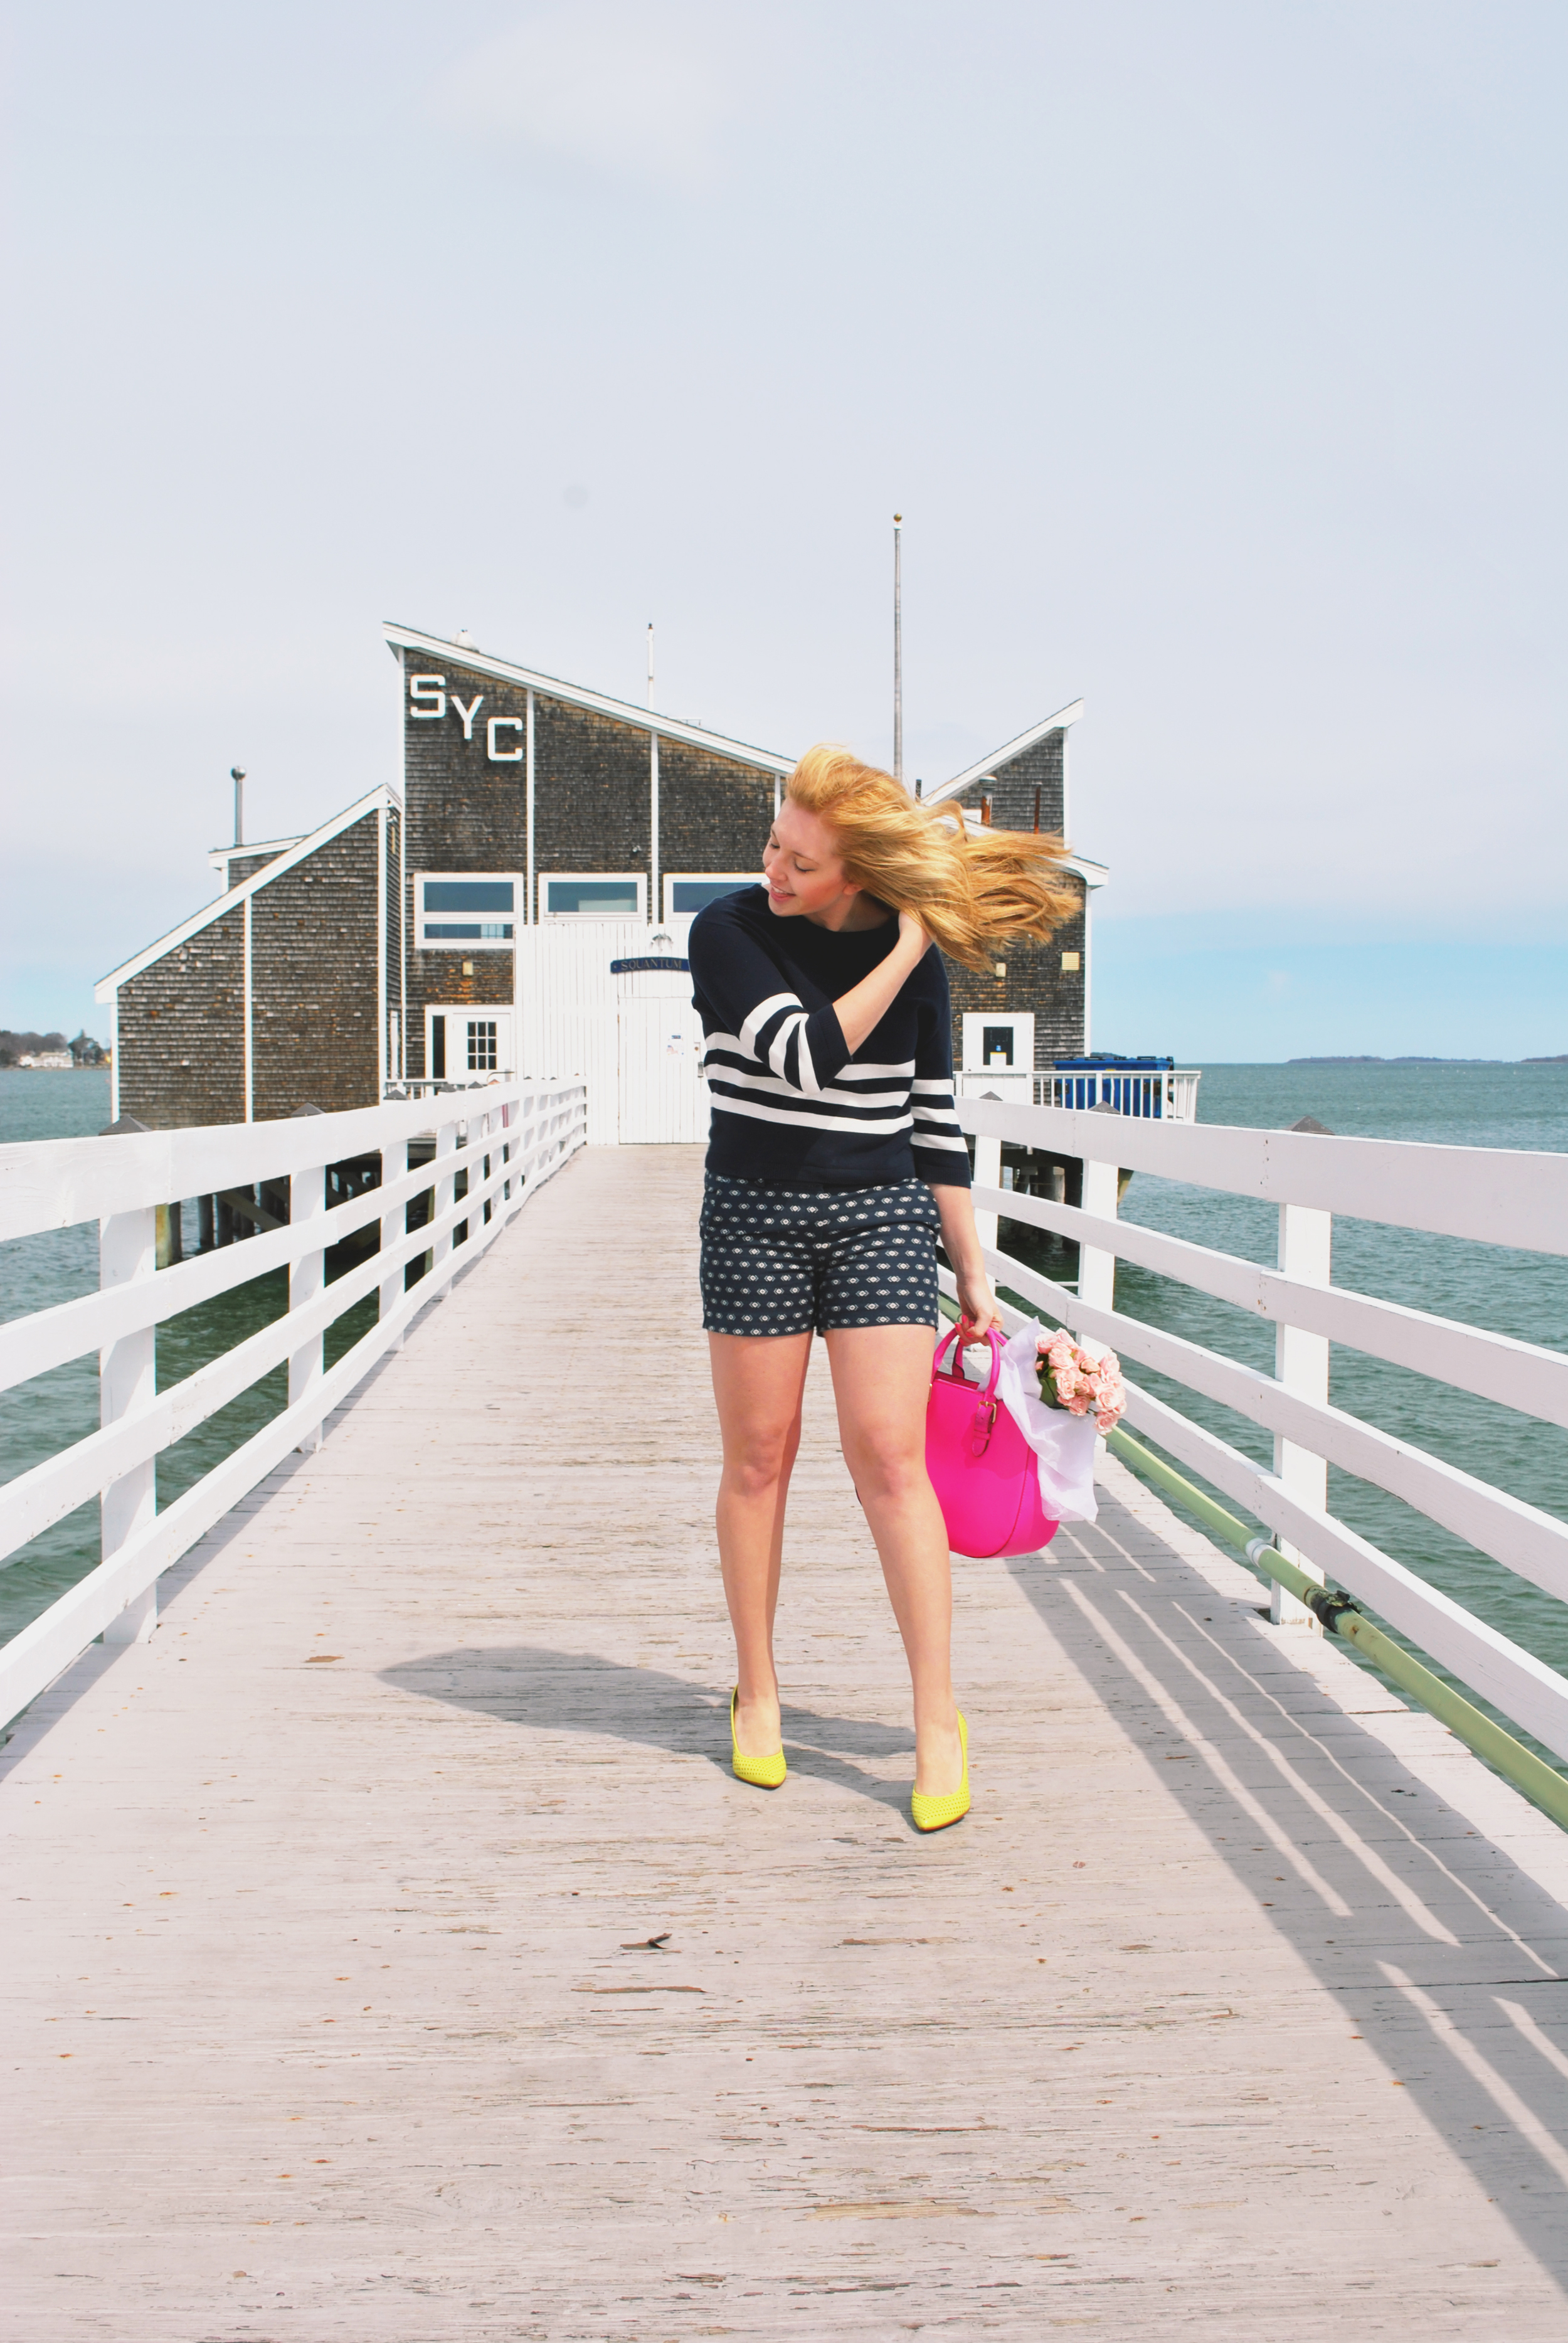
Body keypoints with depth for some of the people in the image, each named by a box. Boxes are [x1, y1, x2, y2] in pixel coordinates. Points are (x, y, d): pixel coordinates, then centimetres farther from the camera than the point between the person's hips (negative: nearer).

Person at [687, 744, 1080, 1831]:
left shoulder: (915, 962, -1)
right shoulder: (729, 930, -7)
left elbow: (935, 1120, 5)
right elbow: (808, 1056, -21)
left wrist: (972, 1269, 6)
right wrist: (904, 951, -18)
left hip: (884, 1213, 1)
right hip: (757, 1213, 0)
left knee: (890, 1458, -5)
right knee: (760, 1457, 6)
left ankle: (940, 1718, 4)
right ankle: (758, 1694, 23)